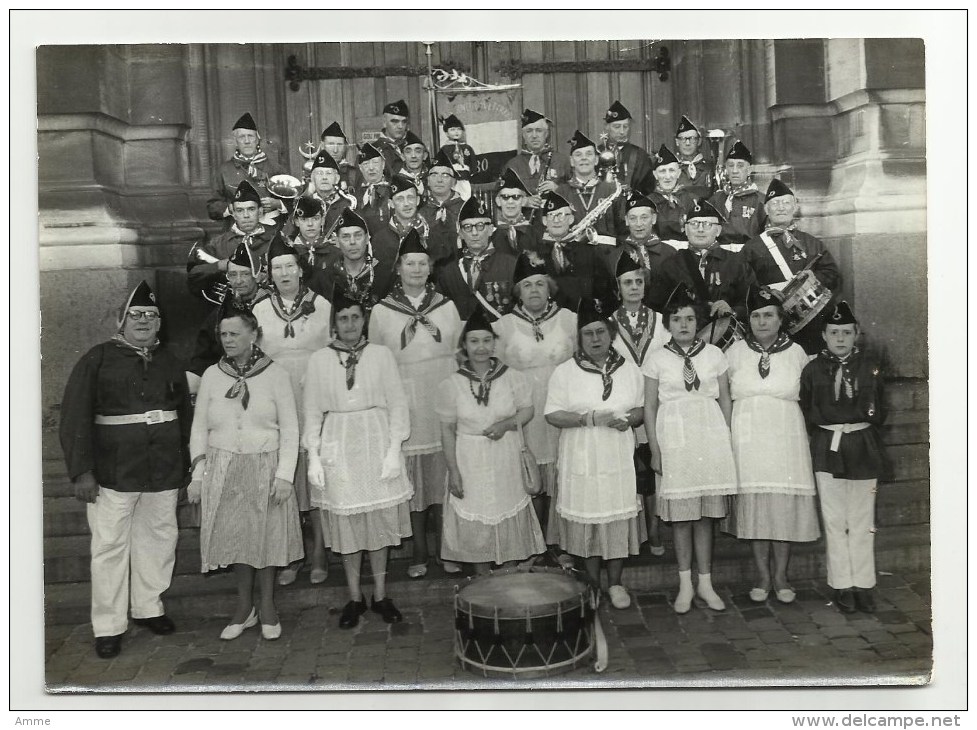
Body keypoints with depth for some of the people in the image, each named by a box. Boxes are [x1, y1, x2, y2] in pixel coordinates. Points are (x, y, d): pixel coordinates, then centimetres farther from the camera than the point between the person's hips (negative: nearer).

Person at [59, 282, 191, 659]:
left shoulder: (170, 363, 11)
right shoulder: (97, 359, -2)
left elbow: (185, 415, 13)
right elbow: (75, 416, -6)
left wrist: (186, 465, 10)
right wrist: (82, 470, -12)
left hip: (163, 472, 4)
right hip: (113, 472, -4)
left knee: (159, 540, 10)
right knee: (110, 546, 1)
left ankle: (148, 607, 27)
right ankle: (108, 627, 12)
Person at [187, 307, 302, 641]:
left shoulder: (275, 374, -3)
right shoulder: (212, 375, 4)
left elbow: (289, 428, -2)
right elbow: (199, 428, 8)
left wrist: (284, 475, -9)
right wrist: (197, 475, 2)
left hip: (265, 468, -2)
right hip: (223, 470, 2)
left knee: (267, 536, 4)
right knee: (235, 538, 7)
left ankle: (267, 607, 23)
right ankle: (244, 607, 24)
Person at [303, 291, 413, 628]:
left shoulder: (381, 355, -1)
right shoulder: (319, 360, 1)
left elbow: (397, 404, 0)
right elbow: (312, 412, 4)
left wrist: (394, 451, -7)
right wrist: (313, 458, -1)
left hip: (376, 443, 0)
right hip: (337, 447, 0)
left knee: (380, 522, 6)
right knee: (346, 523, 6)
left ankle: (380, 595, 21)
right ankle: (354, 597, 21)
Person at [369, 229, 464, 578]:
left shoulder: (446, 306, 7)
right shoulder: (381, 311, 4)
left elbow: (460, 351, 11)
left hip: (444, 394, 1)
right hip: (404, 398, -1)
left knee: (444, 470, 4)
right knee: (412, 473, 3)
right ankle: (419, 551, 14)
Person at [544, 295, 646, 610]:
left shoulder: (629, 369, 6)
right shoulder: (564, 372, -2)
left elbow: (642, 409, 11)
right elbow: (552, 415, -6)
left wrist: (628, 420, -11)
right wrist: (589, 418, -18)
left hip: (619, 459, 2)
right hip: (581, 460, -2)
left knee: (619, 520, 5)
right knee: (586, 520, 4)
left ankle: (615, 584, 22)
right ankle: (593, 586, 21)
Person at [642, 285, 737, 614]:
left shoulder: (714, 354, 7)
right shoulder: (657, 359, 2)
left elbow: (725, 400, 10)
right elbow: (649, 407, 3)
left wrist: (728, 440, 4)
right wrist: (655, 449, -1)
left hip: (710, 436, 1)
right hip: (674, 437, -1)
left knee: (705, 515, 6)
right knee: (680, 515, 3)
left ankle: (705, 584, 16)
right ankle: (685, 586, 14)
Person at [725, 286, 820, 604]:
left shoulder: (795, 352, 5)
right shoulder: (735, 352, 5)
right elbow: (723, 394, 13)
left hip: (786, 437, 0)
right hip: (747, 438, 0)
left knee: (785, 505, 2)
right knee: (753, 505, 3)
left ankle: (780, 575, 15)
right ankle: (762, 574, 16)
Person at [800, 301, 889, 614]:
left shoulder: (870, 365, 4)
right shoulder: (813, 369, 3)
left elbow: (879, 412, 5)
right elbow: (806, 411, 2)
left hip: (863, 447, 1)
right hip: (827, 448, 0)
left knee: (862, 521, 6)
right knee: (834, 521, 3)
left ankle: (863, 585, 15)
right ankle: (842, 586, 11)